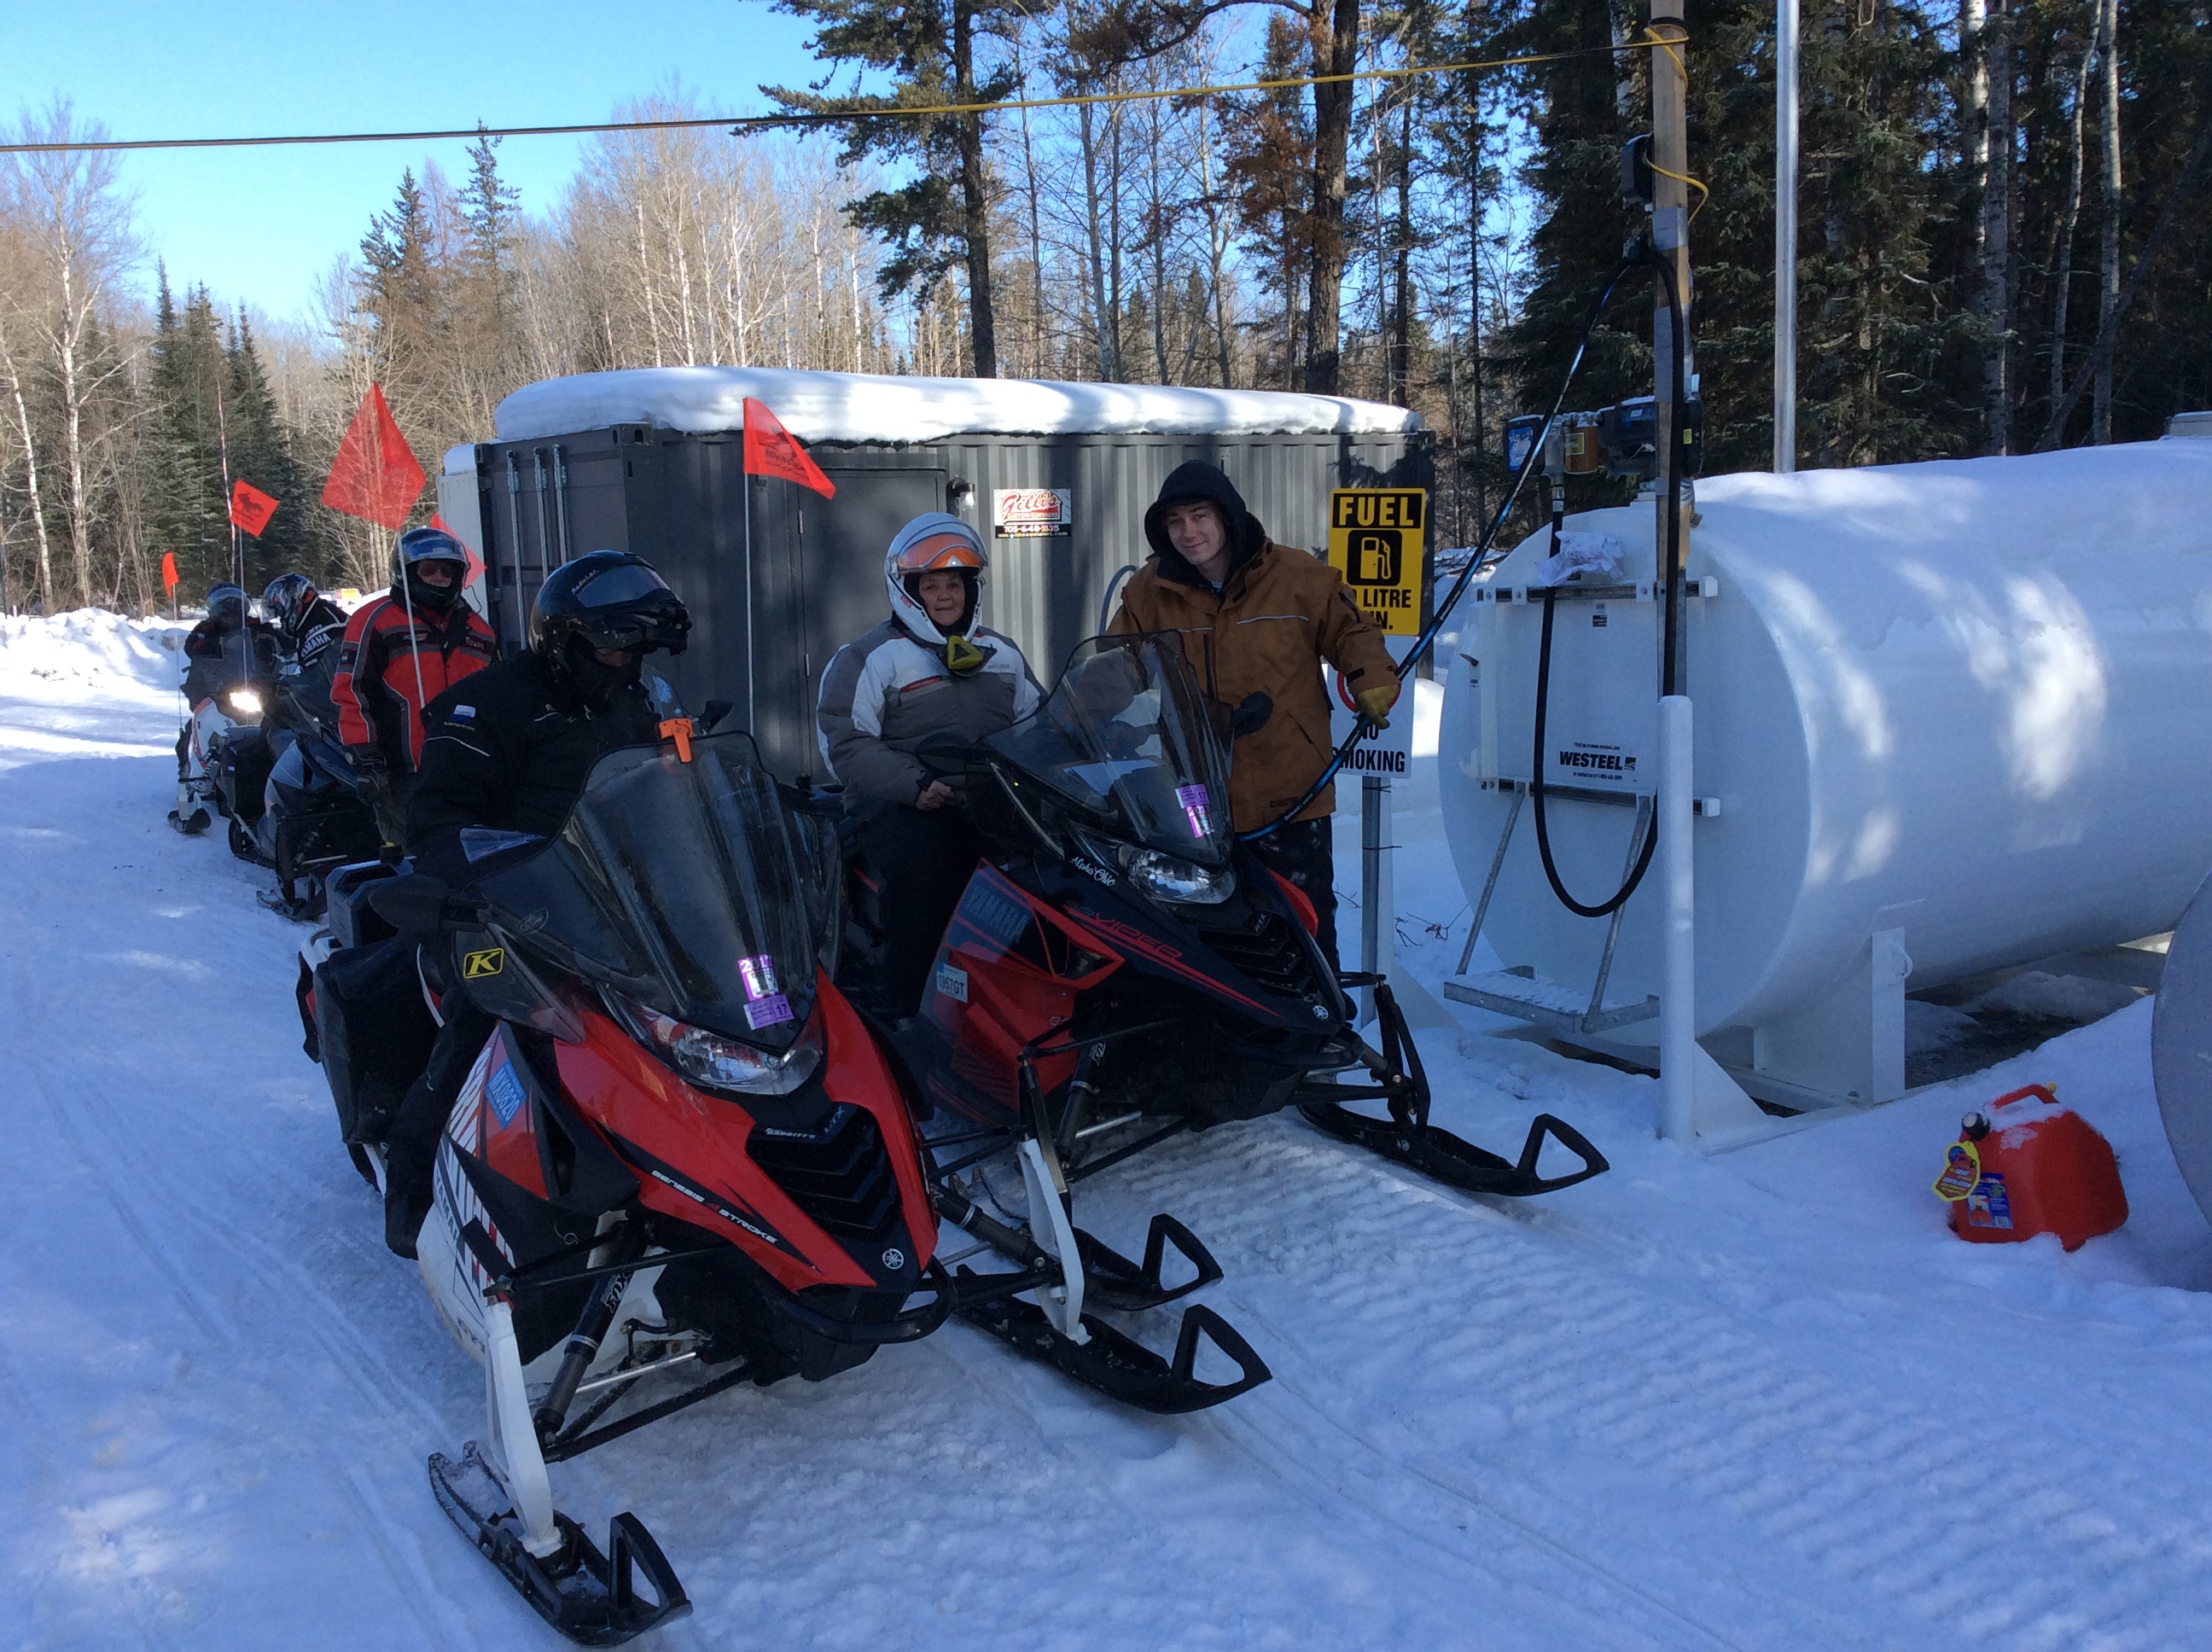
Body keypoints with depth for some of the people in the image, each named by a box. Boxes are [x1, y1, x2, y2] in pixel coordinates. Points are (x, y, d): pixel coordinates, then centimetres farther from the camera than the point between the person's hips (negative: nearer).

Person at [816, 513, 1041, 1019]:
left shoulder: (1001, 653, 22)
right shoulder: (870, 656, 4)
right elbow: (845, 743, -5)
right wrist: (915, 784, -18)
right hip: (899, 807, -4)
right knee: (927, 871, -36)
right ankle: (906, 1013, -24)